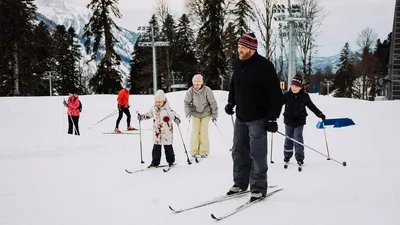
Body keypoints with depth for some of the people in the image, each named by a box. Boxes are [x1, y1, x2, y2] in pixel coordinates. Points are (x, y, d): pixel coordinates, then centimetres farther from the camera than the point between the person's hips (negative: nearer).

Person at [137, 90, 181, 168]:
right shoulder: (154, 109, 4)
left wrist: (176, 119, -45)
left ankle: (171, 161, 19)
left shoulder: (167, 109, -15)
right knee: (156, 147, 9)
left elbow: (173, 114, -25)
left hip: (167, 133, -5)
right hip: (157, 132, 5)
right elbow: (148, 114, 19)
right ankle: (155, 162, 17)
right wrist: (141, 117, 11)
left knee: (168, 147, 5)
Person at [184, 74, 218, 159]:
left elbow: (213, 103, -9)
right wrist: (188, 113, -13)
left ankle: (204, 151, 4)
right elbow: (186, 102, 0)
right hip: (195, 114, 2)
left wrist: (214, 115, -7)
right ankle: (194, 151, 5)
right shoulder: (190, 91, -13)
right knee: (195, 132, -3)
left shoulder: (207, 90, -18)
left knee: (204, 132, -5)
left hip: (205, 114, -2)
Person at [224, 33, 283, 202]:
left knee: (257, 154, -4)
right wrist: (231, 102, 10)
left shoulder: (264, 66, -16)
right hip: (240, 117, 7)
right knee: (239, 152, 12)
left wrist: (272, 118, -18)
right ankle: (240, 183, 25)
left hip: (258, 118, -7)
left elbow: (276, 95, -16)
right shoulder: (237, 63, 5)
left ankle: (259, 187, 6)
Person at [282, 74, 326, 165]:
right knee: (288, 138, 10)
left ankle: (299, 157, 1)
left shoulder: (304, 96, -5)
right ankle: (287, 155, 24)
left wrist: (320, 114, 1)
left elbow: (312, 106, 5)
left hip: (299, 121, -1)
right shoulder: (287, 95, -6)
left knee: (298, 138, -5)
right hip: (288, 121, 1)